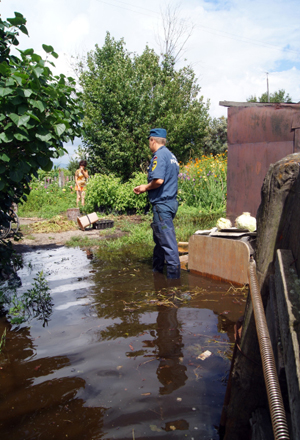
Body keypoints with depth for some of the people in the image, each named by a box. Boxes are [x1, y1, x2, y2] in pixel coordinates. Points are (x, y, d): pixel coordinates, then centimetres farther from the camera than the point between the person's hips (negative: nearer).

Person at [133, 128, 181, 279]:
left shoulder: (159, 155, -13)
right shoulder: (171, 155, 17)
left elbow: (158, 180, -26)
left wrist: (145, 187, -7)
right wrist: (146, 188, 16)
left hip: (162, 203, -10)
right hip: (170, 201, 10)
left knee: (167, 241, -6)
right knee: (159, 238, 20)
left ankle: (174, 275, -2)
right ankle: (157, 268, 32)